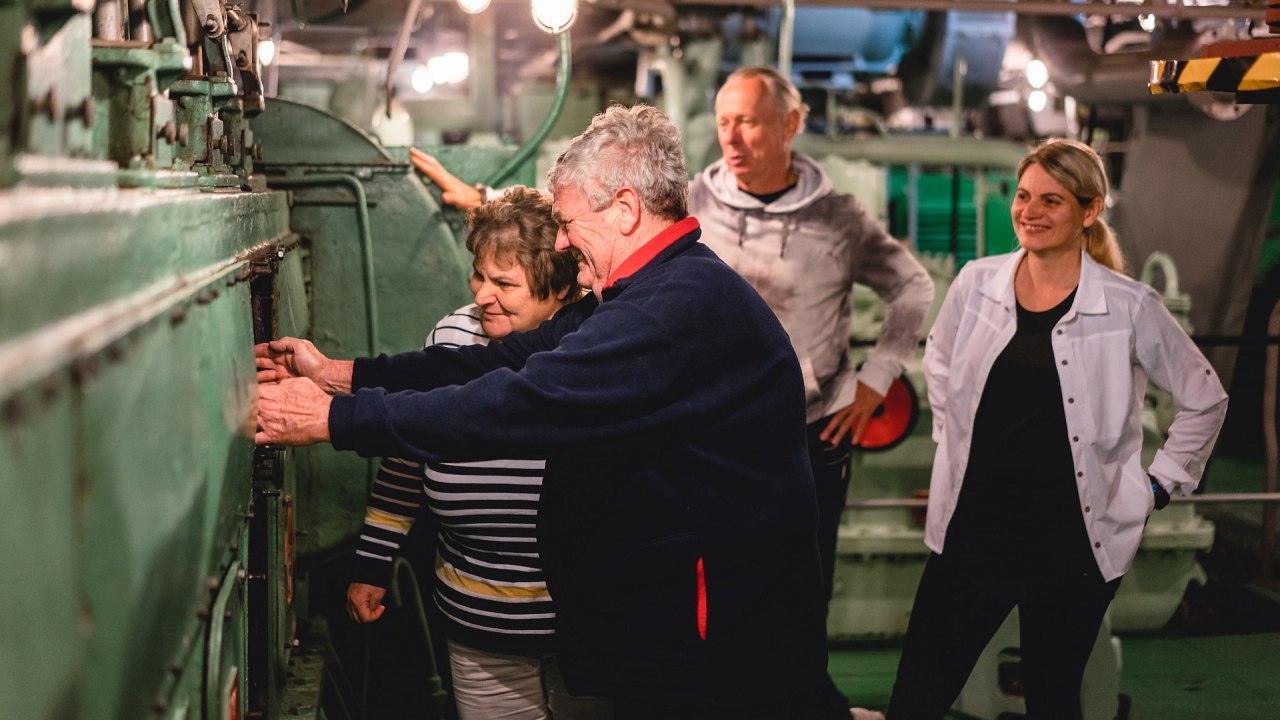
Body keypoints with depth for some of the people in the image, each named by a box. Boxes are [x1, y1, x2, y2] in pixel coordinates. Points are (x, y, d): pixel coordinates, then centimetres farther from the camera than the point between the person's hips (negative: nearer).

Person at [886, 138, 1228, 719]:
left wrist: (1160, 485, 4)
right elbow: (939, 361, 22)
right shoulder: (977, 283, 1)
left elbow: (1205, 400, 6)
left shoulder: (1129, 307, -7)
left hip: (1071, 540, -2)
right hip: (973, 527, 3)